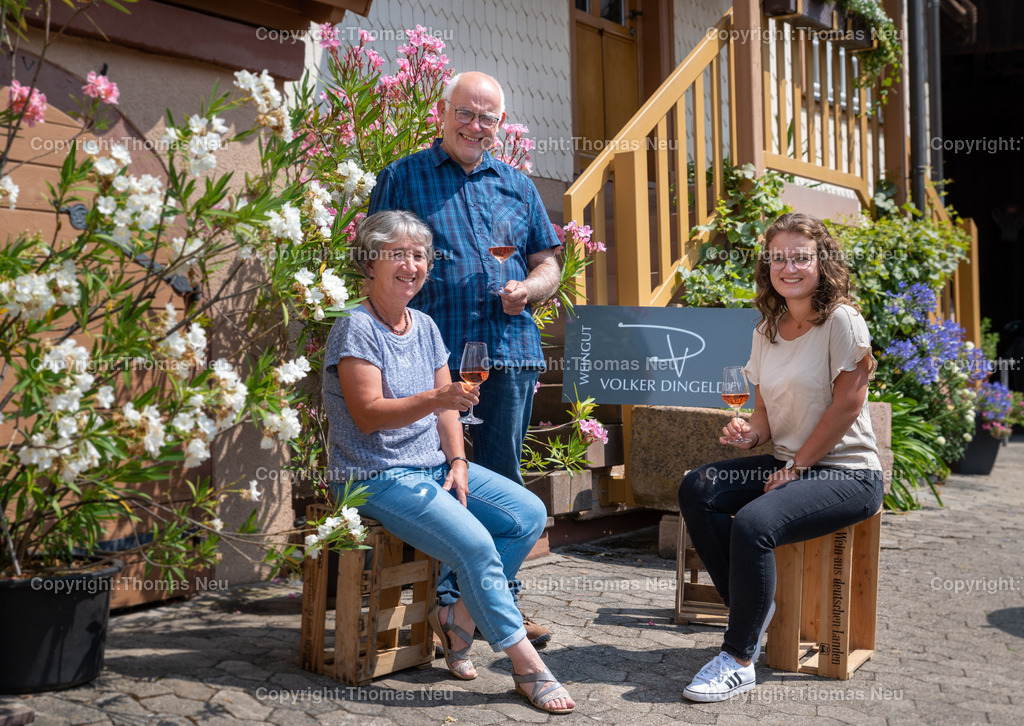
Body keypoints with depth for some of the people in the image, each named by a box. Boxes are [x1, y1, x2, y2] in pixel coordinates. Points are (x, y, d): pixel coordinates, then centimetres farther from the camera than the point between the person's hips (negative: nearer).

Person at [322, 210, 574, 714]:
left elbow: (446, 407, 13)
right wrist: (436, 399, -33)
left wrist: (457, 461, -3)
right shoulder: (355, 329, -11)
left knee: (529, 514, -6)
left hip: (433, 466, 8)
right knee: (475, 544, -25)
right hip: (378, 479, -8)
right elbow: (368, 415, -20)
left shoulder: (424, 326, 12)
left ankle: (459, 616, 2)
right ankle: (526, 665, -15)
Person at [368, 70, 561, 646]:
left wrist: (530, 287, -3)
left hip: (510, 350, 3)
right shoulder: (402, 178, 7)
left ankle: (503, 600, 18)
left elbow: (548, 263, 20)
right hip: (435, 354, -3)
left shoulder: (517, 185, 18)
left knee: (503, 478, 8)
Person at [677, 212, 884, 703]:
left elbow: (847, 405, -14)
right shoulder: (766, 332, 11)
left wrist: (796, 468, -13)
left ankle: (739, 659, -17)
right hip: (788, 465, 7)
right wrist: (751, 432, -7)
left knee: (753, 524, -30)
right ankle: (754, 610, -2)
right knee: (696, 489, -13)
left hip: (847, 474, -7)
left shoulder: (842, 321, -10)